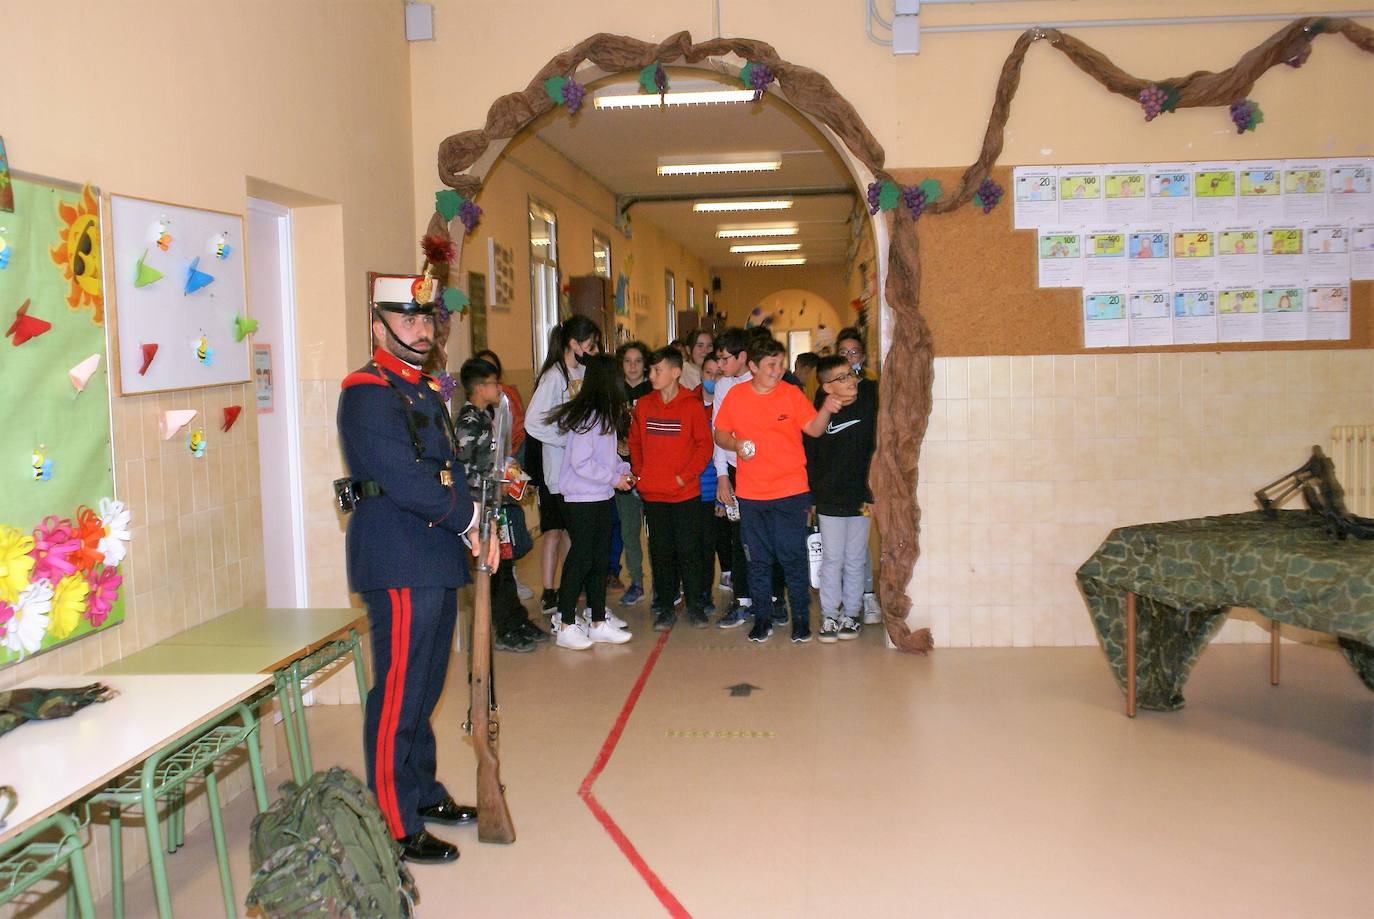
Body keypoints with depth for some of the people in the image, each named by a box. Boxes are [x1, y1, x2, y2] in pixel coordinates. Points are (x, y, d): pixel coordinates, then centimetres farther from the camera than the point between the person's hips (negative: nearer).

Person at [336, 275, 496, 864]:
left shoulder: (426, 390, 18)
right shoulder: (368, 393, -12)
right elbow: (403, 480, -21)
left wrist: (477, 527, 0)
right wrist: (467, 519, -10)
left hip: (436, 561, 9)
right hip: (397, 565, -9)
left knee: (425, 689, 19)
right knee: (399, 696, -3)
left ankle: (424, 795, 33)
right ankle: (397, 829, 6)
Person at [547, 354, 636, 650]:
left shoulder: (605, 414, 9)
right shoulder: (587, 417, -20)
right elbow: (580, 463, -22)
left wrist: (623, 468, 5)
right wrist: (613, 477, -14)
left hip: (601, 498, 9)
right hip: (581, 500, -9)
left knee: (600, 558, 13)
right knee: (581, 559, -2)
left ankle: (598, 622, 22)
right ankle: (566, 626, 9)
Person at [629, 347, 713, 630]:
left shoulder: (692, 405, -7)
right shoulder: (644, 405, 5)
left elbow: (705, 444, -6)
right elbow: (635, 442, 13)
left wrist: (685, 476, -12)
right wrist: (639, 472, 1)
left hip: (686, 493, -3)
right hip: (652, 494, 3)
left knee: (688, 549, 3)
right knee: (661, 551, 9)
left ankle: (694, 606, 17)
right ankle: (665, 607, 19)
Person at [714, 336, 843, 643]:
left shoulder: (792, 394, -2)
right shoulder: (735, 396, 2)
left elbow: (813, 429, -10)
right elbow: (720, 434, 9)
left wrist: (826, 409, -29)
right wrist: (736, 444, -12)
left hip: (790, 491, -2)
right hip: (750, 494, 2)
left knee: (793, 557, 2)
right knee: (758, 560, 11)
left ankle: (801, 617, 15)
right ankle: (762, 618, 23)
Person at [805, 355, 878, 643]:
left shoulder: (869, 405, -2)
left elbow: (875, 449, 0)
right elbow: (809, 458, 1)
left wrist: (870, 493, -4)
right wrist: (811, 497, -1)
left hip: (859, 499, 1)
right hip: (829, 500, -1)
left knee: (855, 561, 10)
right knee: (832, 560, 5)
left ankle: (851, 614, 22)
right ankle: (829, 616, 14)